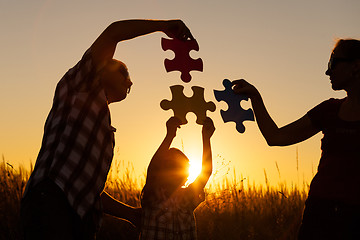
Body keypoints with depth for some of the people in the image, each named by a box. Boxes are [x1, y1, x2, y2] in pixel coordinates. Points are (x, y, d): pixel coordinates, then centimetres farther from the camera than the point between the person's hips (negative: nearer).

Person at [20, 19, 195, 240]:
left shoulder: (106, 132, 34)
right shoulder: (79, 87, 15)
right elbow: (113, 33, 2)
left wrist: (131, 213, 29)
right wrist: (164, 25, 8)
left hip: (82, 221, 8)